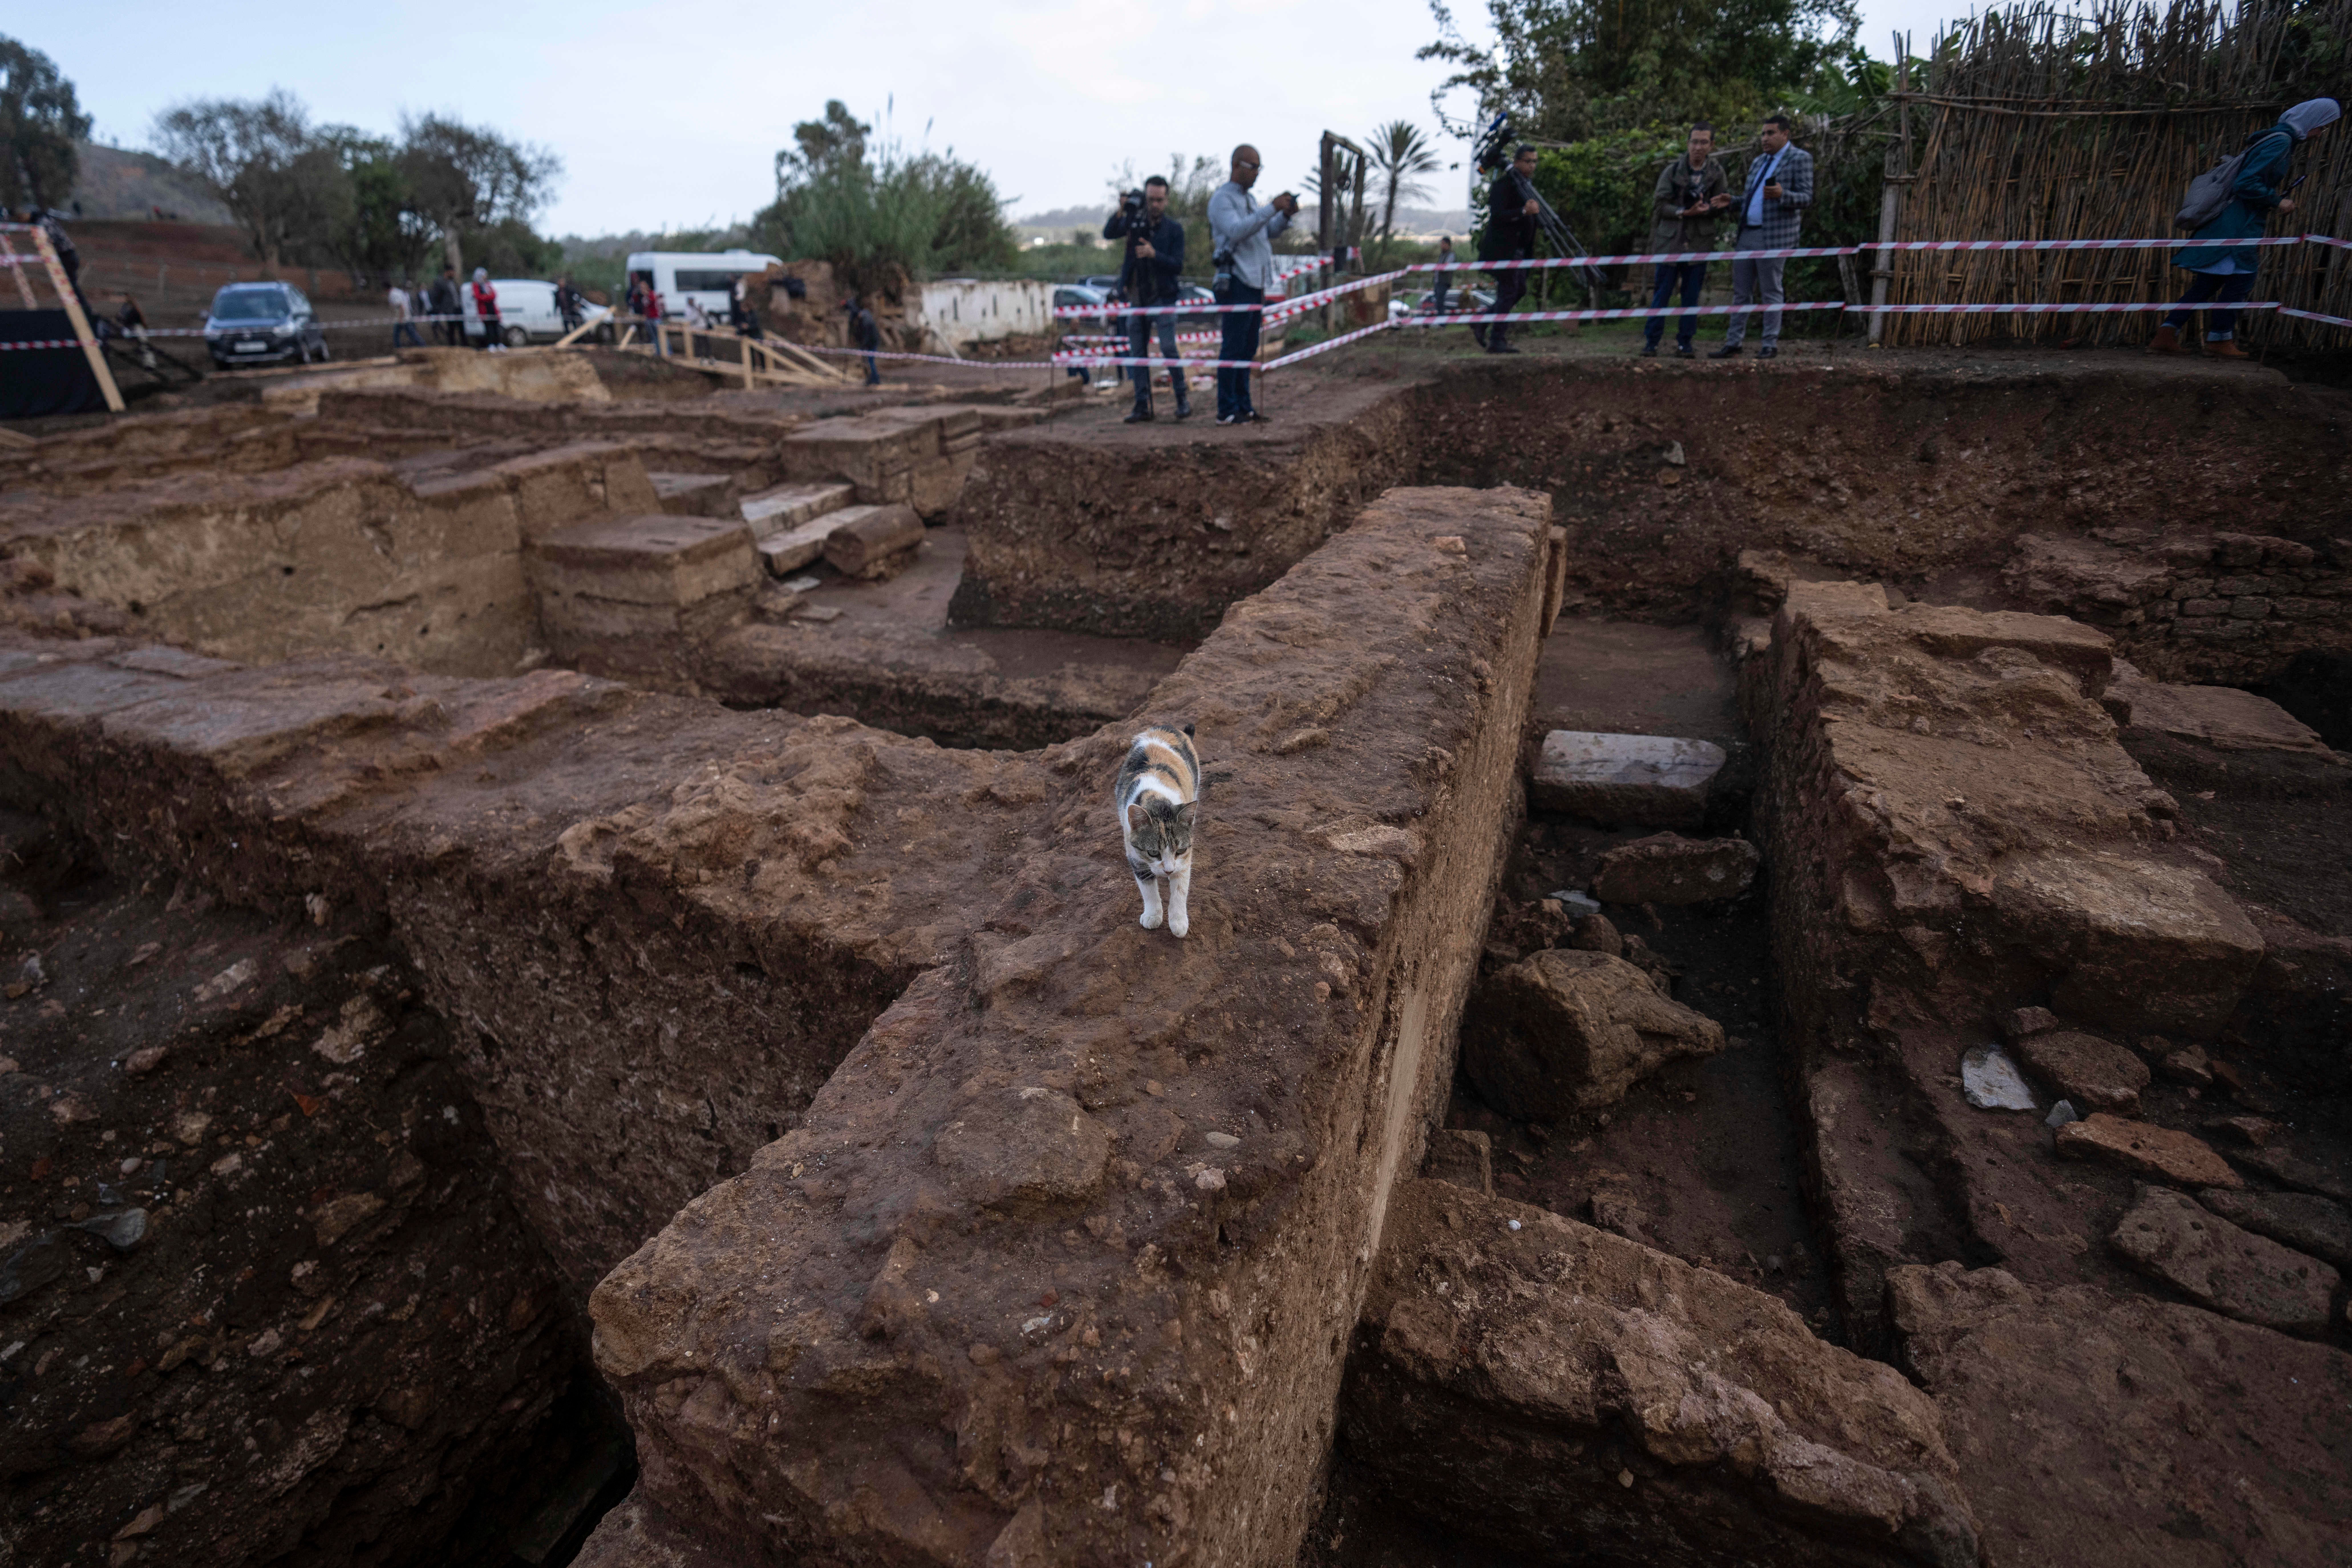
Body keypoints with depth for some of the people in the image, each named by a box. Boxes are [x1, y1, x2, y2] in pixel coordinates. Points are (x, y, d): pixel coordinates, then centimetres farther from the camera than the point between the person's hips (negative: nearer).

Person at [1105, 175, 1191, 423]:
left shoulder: (1174, 229, -1)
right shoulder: (1135, 221, 7)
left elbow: (1178, 266, -8)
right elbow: (1109, 234, -5)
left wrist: (1154, 255, -23)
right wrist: (1121, 211, -21)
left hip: (1163, 298, -4)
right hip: (1137, 298, 4)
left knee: (1169, 349, -13)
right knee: (1137, 353, 4)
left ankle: (1182, 400, -1)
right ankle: (1142, 405, 9)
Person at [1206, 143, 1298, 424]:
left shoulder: (1250, 199, 21)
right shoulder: (1222, 199, -6)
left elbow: (1268, 232, 19)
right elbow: (1237, 231, -22)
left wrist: (1286, 215, 0)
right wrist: (1272, 208, -25)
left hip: (1256, 282, 9)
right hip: (1236, 282, -9)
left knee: (1248, 348, 9)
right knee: (1234, 347, -9)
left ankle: (1243, 406, 13)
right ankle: (1227, 411, -8)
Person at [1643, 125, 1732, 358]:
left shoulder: (1717, 172, 5)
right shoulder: (1673, 170, -2)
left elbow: (1721, 209, 7)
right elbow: (1659, 204, -4)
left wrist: (1722, 205, -18)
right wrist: (1686, 212, -17)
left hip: (1699, 243, 2)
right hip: (1670, 241, -2)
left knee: (1692, 295, 3)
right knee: (1662, 293, -2)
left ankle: (1684, 343, 9)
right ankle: (1651, 342, 4)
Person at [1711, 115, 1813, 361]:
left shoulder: (1800, 159, -2)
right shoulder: (1758, 162, 20)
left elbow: (1807, 198, -9)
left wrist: (1782, 195, -27)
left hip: (1773, 237, -7)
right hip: (1746, 234, 7)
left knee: (1771, 292, -2)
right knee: (1741, 292, 7)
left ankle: (1771, 345, 3)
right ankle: (1733, 342, 10)